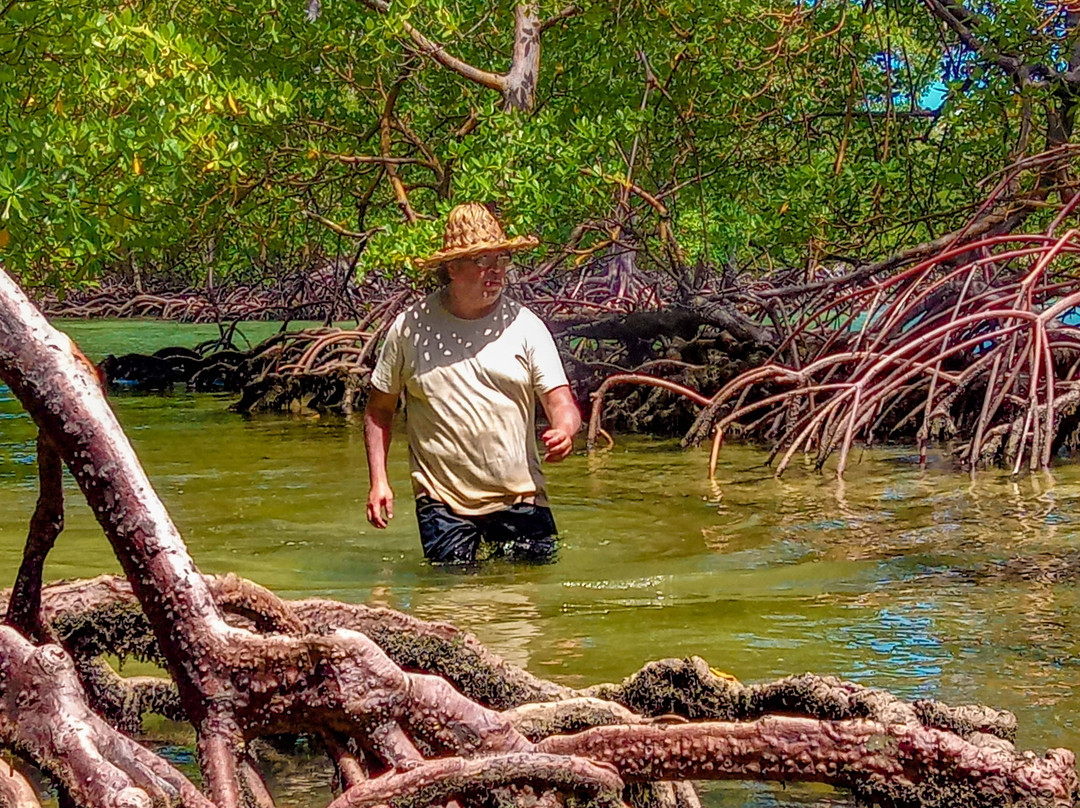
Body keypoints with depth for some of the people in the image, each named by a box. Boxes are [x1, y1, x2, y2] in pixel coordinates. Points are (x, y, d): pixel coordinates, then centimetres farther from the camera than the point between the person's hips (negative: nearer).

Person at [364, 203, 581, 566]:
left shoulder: (525, 326, 1)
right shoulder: (410, 328, 0)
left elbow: (560, 400, -3)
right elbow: (379, 409, 9)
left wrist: (564, 430, -26)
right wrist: (378, 481, 1)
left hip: (520, 495, 1)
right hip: (441, 499, -1)